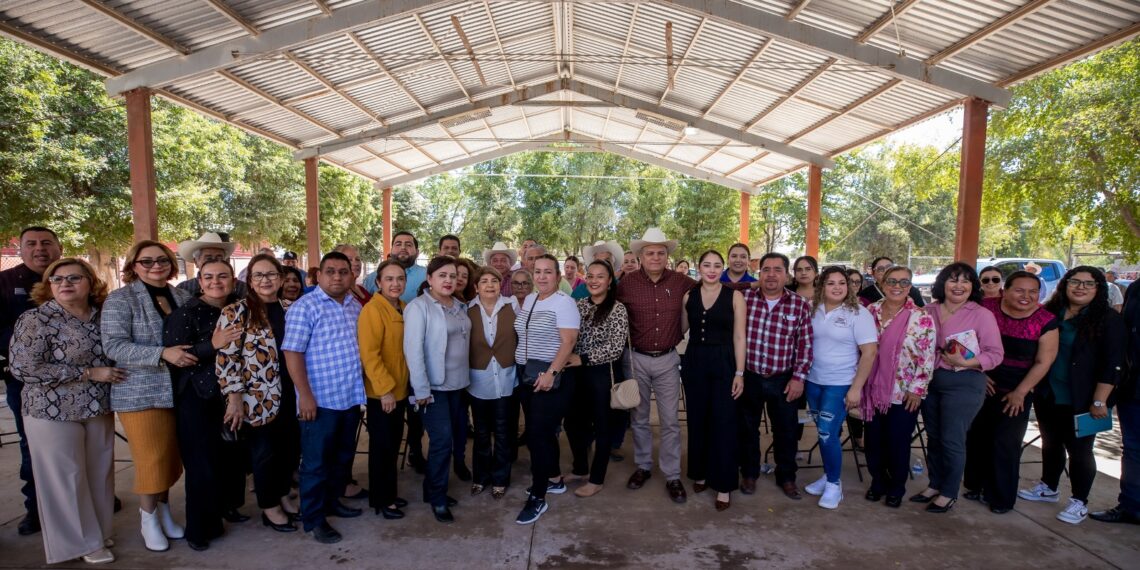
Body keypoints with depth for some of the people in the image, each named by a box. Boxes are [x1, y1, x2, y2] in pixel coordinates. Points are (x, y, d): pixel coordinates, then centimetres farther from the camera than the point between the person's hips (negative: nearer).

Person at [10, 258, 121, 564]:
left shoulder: (101, 315, 3)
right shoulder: (36, 319, -12)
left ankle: (98, 532, 30)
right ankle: (81, 542, 21)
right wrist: (89, 373, -19)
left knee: (99, 473, 13)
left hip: (99, 409, 5)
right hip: (53, 411, -5)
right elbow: (24, 368, -17)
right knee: (65, 477, 6)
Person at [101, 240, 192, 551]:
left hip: (178, 392, 4)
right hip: (141, 393, -4)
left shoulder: (183, 296, 8)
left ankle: (164, 511, 30)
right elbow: (114, 346, -15)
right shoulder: (120, 299, -6)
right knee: (151, 458, 2)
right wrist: (162, 354, -24)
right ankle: (148, 519, 22)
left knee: (171, 456, 12)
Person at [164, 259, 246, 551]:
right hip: (197, 400, -5)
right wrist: (212, 345, -27)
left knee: (232, 455, 12)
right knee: (202, 462, 1)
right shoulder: (185, 313, -11)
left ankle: (227, 505, 36)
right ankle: (199, 528, 18)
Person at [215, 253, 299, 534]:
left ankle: (283, 495, 36)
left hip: (290, 394, 5)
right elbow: (225, 358, -12)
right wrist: (234, 397, -16)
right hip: (258, 399, -5)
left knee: (291, 447, 14)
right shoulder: (236, 312, -9)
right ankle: (269, 507, 27)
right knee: (265, 452, 8)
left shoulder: (291, 309, 7)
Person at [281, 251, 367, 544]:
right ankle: (313, 519, 18)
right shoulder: (304, 307, -11)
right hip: (321, 399, -6)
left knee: (343, 457, 18)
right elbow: (292, 352, -14)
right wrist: (305, 394, -18)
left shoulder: (355, 306, 9)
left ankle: (333, 501, 36)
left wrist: (361, 386, 13)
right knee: (316, 462, 5)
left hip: (351, 397, 7)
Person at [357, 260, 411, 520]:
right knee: (382, 447, 5)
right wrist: (385, 388, -22)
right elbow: (368, 354, -23)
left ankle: (388, 494, 32)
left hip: (400, 389, 8)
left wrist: (398, 385, 13)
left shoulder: (404, 308, 8)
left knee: (393, 445, 18)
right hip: (381, 393, -8)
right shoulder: (372, 309, -17)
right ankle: (380, 500, 20)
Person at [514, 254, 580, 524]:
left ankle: (537, 498, 5)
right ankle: (555, 480, 34)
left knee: (537, 434, -6)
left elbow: (568, 341, -19)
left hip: (552, 378, -7)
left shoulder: (564, 302, -11)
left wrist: (551, 373, -25)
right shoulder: (528, 300, 12)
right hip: (527, 376, 7)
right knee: (543, 431, 16)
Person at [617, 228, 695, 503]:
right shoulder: (627, 282, -8)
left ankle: (673, 476, 20)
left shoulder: (680, 281, -4)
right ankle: (643, 466, 33)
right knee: (639, 418, 15)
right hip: (637, 359, 0)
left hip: (668, 360, 0)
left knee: (670, 421, 7)